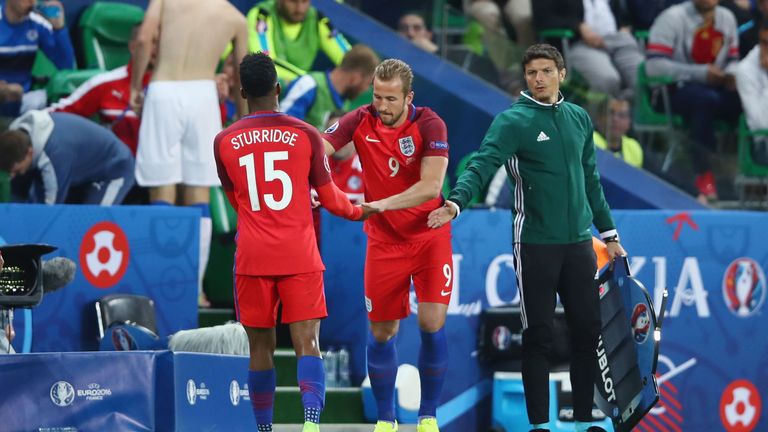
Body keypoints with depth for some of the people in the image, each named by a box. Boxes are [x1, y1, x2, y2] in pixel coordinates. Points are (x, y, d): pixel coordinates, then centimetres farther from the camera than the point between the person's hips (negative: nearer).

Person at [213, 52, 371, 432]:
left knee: (260, 347, 10)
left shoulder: (224, 141, 3)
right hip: (300, 258, -1)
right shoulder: (305, 135, -2)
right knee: (307, 343, -6)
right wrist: (358, 212, 28)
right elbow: (329, 198, 6)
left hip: (252, 259, 1)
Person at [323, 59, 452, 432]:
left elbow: (431, 186, -25)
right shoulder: (360, 121, -9)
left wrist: (383, 204, -34)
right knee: (381, 332, 4)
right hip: (384, 242, 2)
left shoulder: (429, 125, -15)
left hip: (429, 237, -2)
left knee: (432, 324, -11)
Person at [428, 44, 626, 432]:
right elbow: (483, 165, -20)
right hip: (535, 246, -5)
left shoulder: (579, 119, 11)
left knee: (588, 332, 6)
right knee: (538, 337, -1)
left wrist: (609, 234, 21)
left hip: (578, 243, 5)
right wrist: (456, 202, -38)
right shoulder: (513, 120, -6)